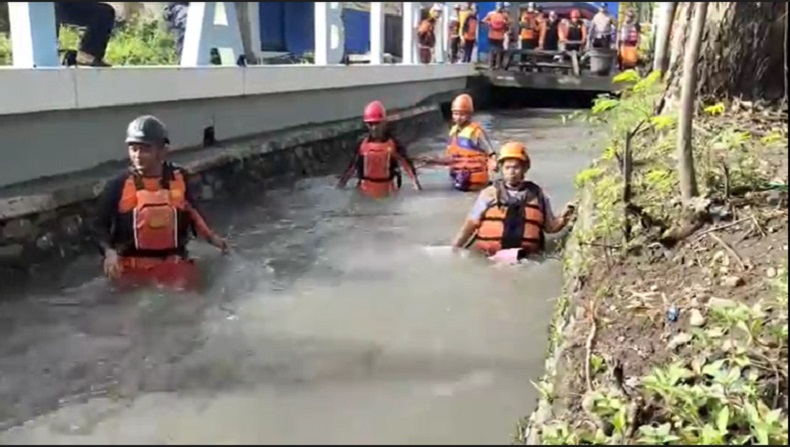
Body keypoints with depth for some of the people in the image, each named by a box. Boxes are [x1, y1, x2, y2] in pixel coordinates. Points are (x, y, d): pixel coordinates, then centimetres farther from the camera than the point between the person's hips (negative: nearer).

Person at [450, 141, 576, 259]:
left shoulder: (537, 195, 11)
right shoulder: (490, 193, 8)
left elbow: (550, 227, 17)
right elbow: (472, 223, 9)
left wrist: (562, 219, -4)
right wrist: (455, 248, 1)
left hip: (526, 259, 1)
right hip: (488, 257, 0)